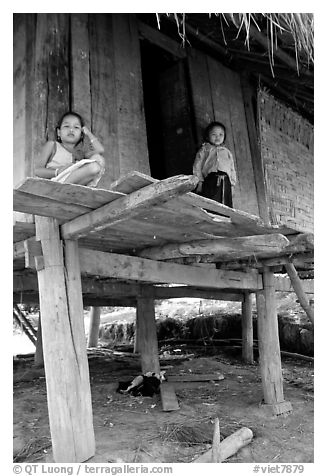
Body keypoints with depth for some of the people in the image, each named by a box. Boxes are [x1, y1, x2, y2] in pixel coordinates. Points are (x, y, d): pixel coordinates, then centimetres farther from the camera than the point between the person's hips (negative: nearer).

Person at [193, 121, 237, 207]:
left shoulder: (227, 152, 28)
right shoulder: (204, 149, 16)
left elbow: (232, 169, 23)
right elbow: (197, 166, 6)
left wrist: (232, 184, 12)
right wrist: (199, 181, -5)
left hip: (225, 182, 4)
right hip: (210, 180, -3)